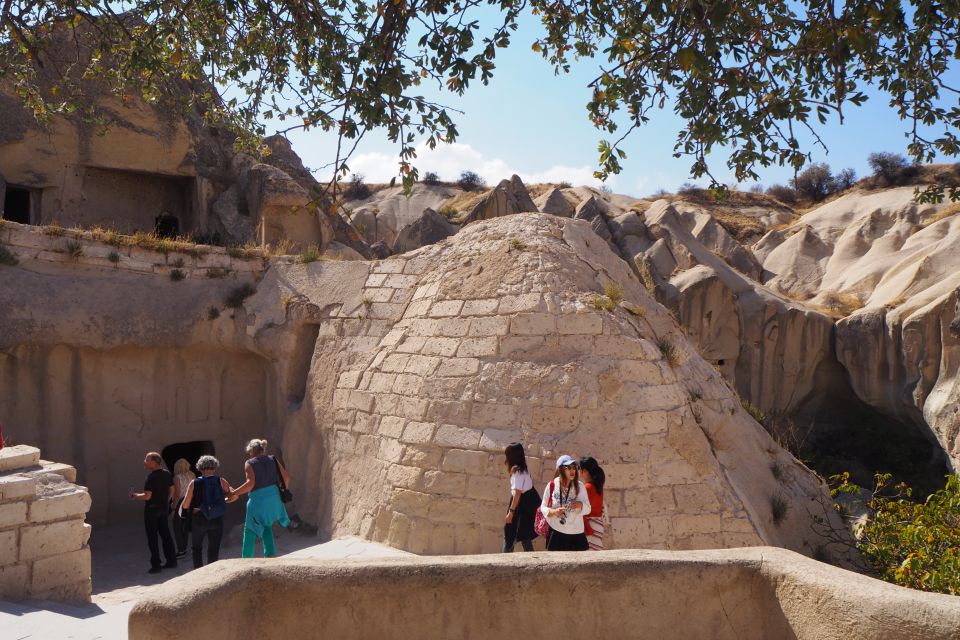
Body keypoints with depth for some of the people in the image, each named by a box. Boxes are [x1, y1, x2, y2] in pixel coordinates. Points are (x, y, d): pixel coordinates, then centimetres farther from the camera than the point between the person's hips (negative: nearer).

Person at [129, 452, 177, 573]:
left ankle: (156, 565, 4)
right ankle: (171, 561, 19)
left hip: (152, 509, -7)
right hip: (164, 508, 7)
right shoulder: (167, 474, 4)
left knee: (152, 537, 1)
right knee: (165, 534, 15)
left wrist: (134, 495, -6)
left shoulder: (151, 476, -20)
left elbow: (147, 496, -22)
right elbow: (171, 490, 11)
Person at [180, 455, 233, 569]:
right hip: (216, 520, 0)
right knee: (214, 549, 10)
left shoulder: (194, 483, -4)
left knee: (197, 547, 18)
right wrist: (224, 500, 10)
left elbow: (185, 505, -6)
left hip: (199, 520, 0)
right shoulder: (221, 481, -2)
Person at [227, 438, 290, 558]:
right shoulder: (273, 460, 6)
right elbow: (286, 477, 5)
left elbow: (250, 483, -20)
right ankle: (270, 554, 13)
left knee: (249, 532, 11)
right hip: (274, 498, 5)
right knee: (267, 527, 24)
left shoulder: (249, 463, -7)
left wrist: (233, 493, -14)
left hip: (258, 500, -5)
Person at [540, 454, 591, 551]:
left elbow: (588, 509, 3)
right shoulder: (552, 486, -4)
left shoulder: (579, 486, 0)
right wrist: (553, 511, -18)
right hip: (556, 533, -1)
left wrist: (580, 505, -18)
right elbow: (543, 507, 2)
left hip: (576, 534, 1)